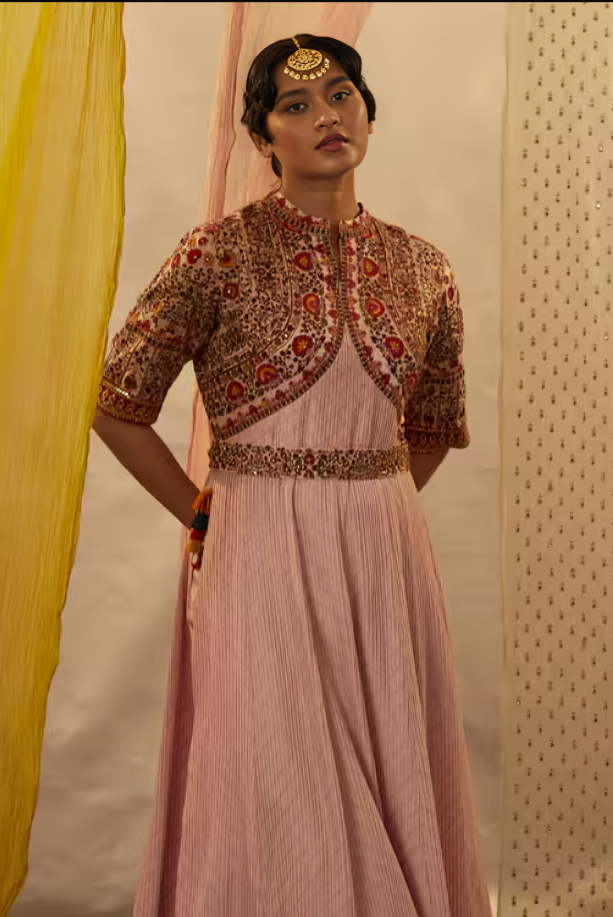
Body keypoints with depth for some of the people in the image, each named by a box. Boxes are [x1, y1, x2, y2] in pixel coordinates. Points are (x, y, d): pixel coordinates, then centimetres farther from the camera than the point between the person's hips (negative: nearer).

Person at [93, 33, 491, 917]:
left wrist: (368, 504, 11)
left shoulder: (422, 267, 6)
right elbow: (117, 408, -2)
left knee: (392, 787, 14)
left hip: (390, 554, 4)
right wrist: (204, 515, 0)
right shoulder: (220, 250, -5)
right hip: (261, 553, -3)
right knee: (275, 795, 7)